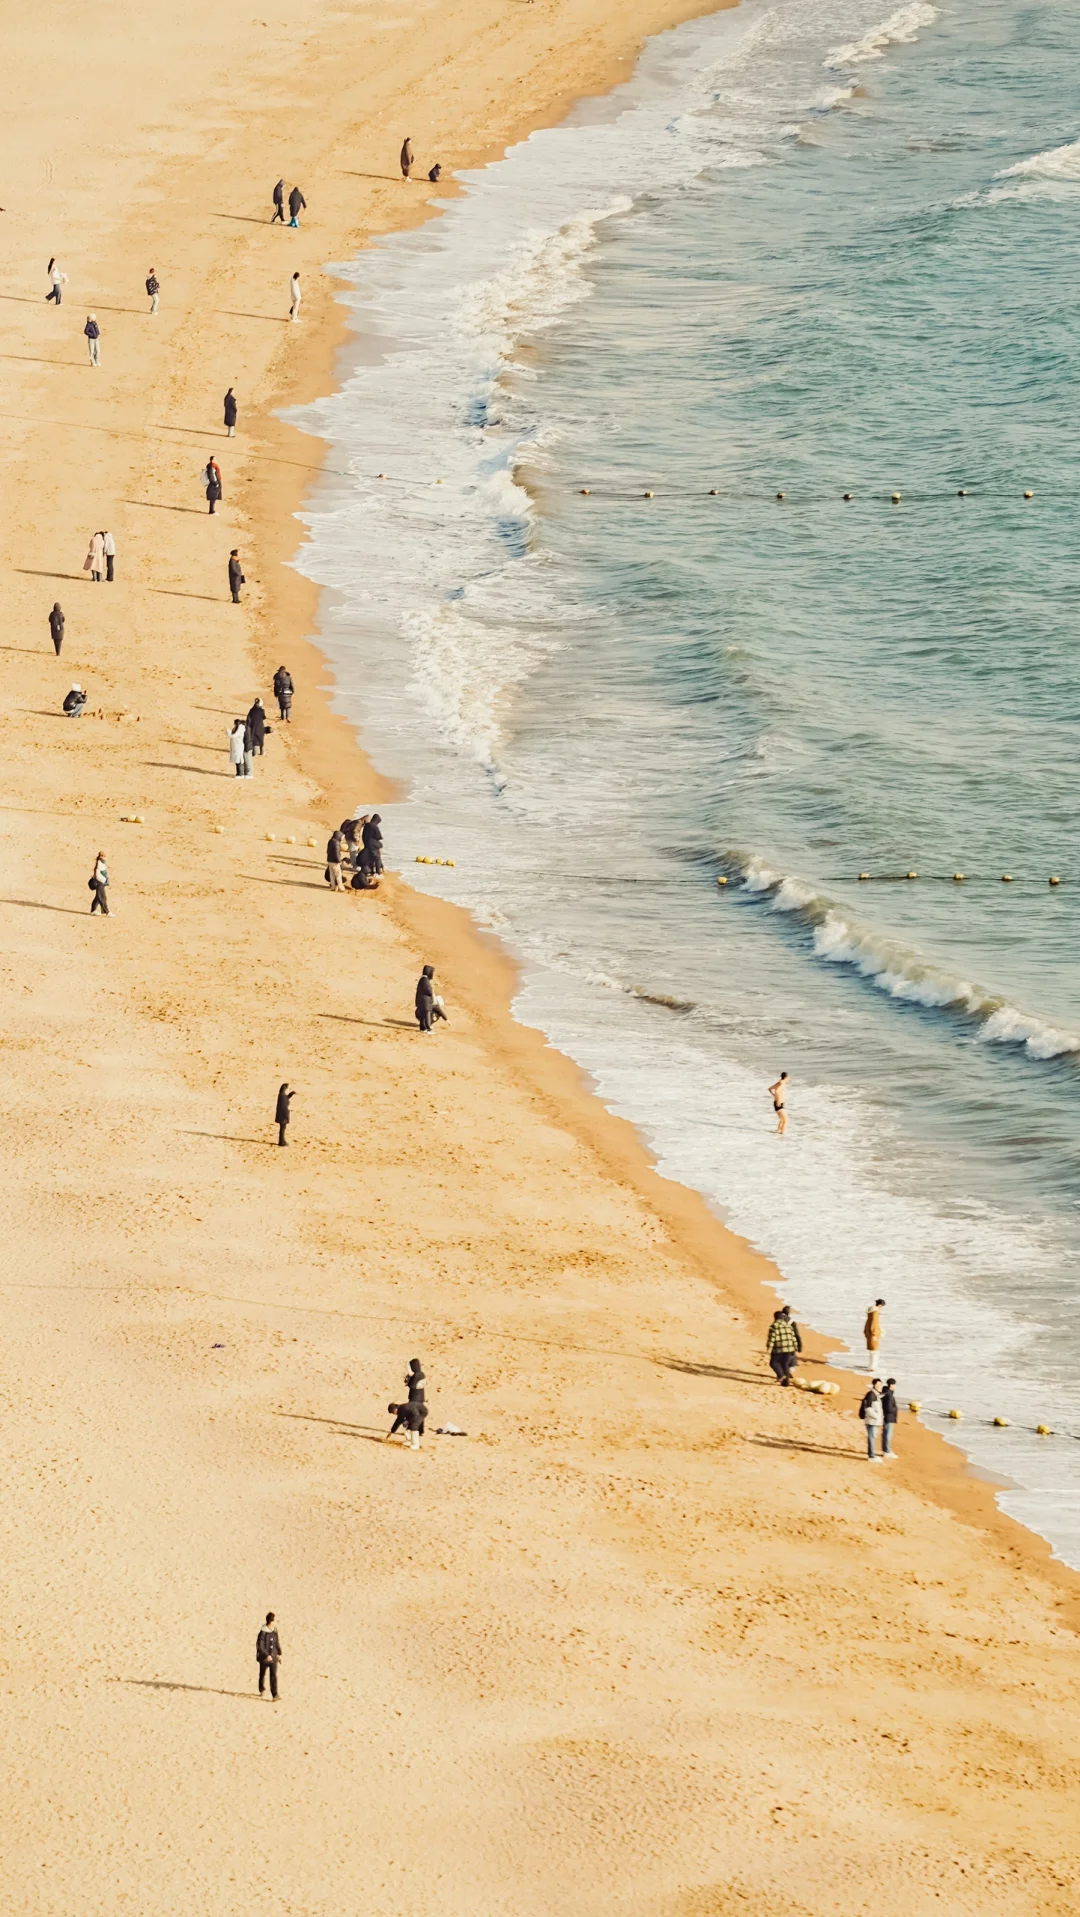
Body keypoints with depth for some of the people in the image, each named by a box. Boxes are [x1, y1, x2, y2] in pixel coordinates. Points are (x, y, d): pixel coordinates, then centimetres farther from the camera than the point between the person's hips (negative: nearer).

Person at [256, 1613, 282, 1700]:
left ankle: (275, 1695, -9)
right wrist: (267, 1656, -25)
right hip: (264, 1658, -4)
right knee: (262, 1675, 15)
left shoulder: (274, 1632, 3)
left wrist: (280, 1654, 14)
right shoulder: (263, 1633, -16)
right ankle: (262, 1690, 39)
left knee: (273, 1676, -5)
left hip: (273, 1657, 4)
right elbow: (260, 1646, -18)